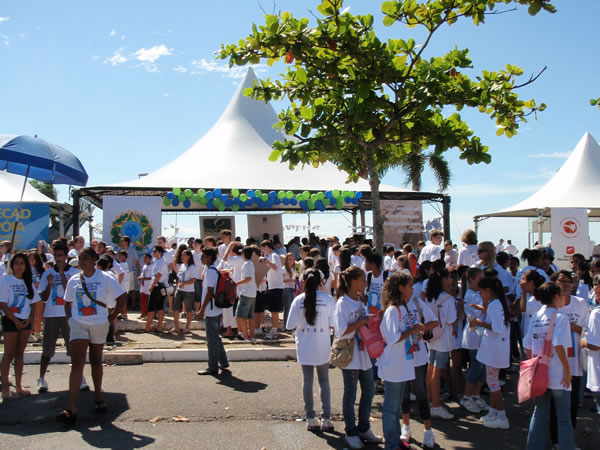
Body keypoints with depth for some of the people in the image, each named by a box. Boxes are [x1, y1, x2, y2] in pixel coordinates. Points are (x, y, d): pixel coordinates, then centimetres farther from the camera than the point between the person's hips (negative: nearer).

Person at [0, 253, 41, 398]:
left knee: (20, 353, 8)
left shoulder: (28, 282, 11)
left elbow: (33, 303, 12)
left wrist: (29, 320, -3)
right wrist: (15, 321, -13)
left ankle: (18, 387, 13)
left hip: (25, 321, 5)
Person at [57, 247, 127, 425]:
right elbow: (67, 302, 16)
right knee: (77, 363, -10)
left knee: (96, 362, 12)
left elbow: (122, 297, -3)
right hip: (78, 324, 1)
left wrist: (112, 317, -5)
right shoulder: (74, 281, 5)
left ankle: (98, 397, 31)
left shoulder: (105, 278, -5)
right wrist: (70, 319, 3)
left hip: (99, 325, -1)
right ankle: (71, 409, -15)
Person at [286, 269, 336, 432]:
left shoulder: (298, 300, -9)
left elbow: (291, 325, -7)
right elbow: (332, 324, -7)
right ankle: (326, 419, 11)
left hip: (304, 346, 0)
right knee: (324, 381, 12)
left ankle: (310, 419, 17)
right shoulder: (328, 299, -10)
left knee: (307, 380, 11)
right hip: (322, 346, 0)